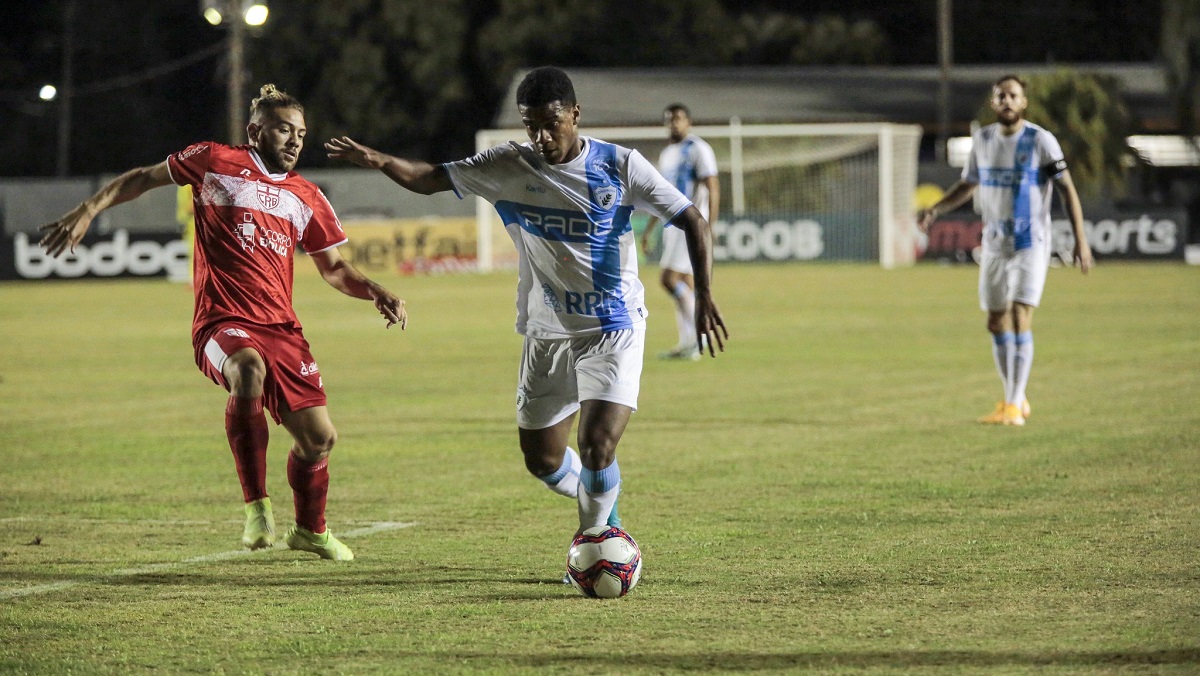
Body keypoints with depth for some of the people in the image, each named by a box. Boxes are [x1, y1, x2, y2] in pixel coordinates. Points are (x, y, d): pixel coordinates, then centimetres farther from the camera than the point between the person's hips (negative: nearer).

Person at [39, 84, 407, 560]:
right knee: (249, 369, -39)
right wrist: (87, 212, 3)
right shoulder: (215, 163, 3)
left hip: (282, 328, 5)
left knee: (319, 437, 1)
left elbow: (333, 268, 24)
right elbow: (142, 179, 13)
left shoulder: (306, 198, 15)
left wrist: (376, 293, 6)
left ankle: (310, 530, 31)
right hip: (222, 323, -5)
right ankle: (256, 509, -34)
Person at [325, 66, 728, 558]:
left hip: (613, 328, -4)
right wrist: (379, 161, -19)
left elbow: (692, 222, -7)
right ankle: (604, 515, 36)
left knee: (597, 445, -20)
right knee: (542, 458, 7)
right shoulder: (509, 167, -2)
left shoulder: (618, 166, -10)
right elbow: (430, 179, 1)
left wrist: (704, 296, -18)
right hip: (546, 333, 4)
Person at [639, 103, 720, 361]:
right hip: (672, 223, 9)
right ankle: (687, 344, 8)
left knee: (670, 279, -16)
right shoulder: (667, 154, 19)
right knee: (685, 282, 7)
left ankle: (700, 334, -12)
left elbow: (713, 188, -14)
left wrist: (709, 226, -22)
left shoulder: (698, 149, -7)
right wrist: (648, 230, 24)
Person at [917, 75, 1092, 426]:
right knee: (997, 324, 8)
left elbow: (1068, 189, -7)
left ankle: (1014, 407, -14)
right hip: (994, 245, 6)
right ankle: (1014, 399, 23)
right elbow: (967, 185, 19)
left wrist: (1080, 239, -13)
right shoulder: (982, 139, 7)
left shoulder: (1041, 141, -9)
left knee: (1020, 320, -14)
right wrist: (935, 210, 3)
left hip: (1031, 244, -6)